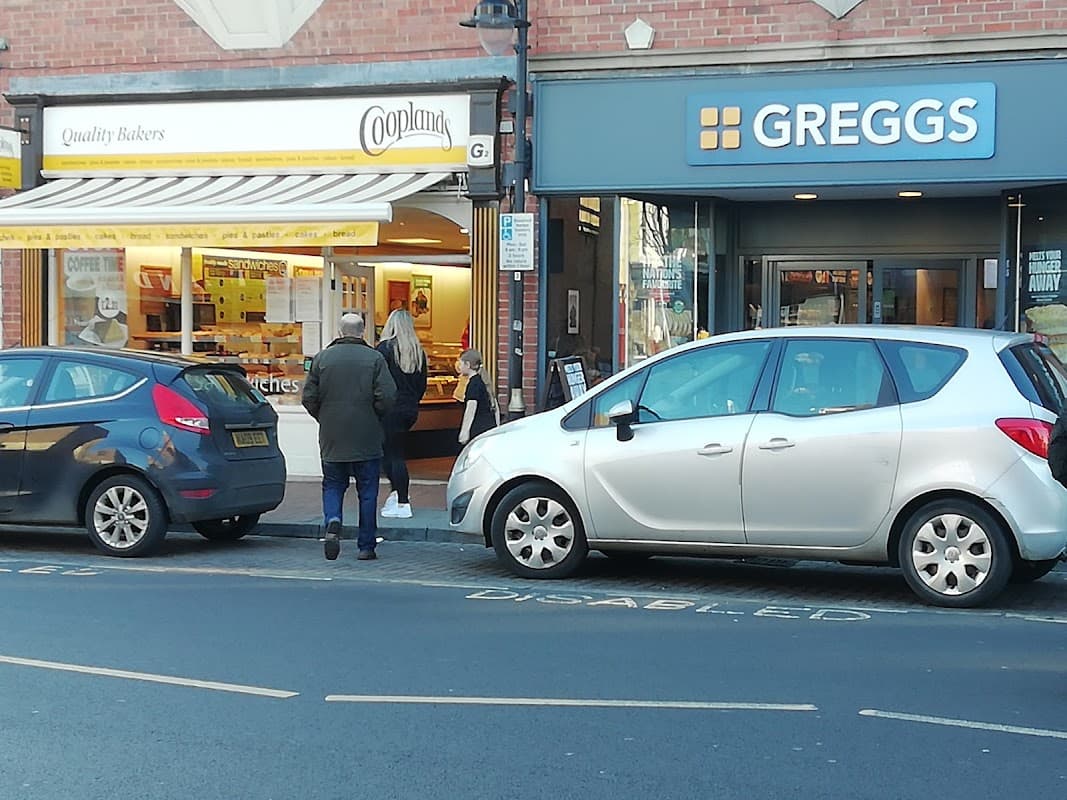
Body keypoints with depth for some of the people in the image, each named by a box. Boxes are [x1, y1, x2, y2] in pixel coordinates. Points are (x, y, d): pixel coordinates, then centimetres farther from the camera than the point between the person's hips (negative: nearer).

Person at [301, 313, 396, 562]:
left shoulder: (322, 358, 1)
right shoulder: (374, 358, -5)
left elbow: (309, 398, 1)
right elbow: (386, 396, -11)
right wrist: (375, 417, 8)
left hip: (332, 439, 2)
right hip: (367, 439, -1)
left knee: (332, 486, 14)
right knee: (367, 491, 7)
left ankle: (332, 523, -14)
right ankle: (366, 546, 9)